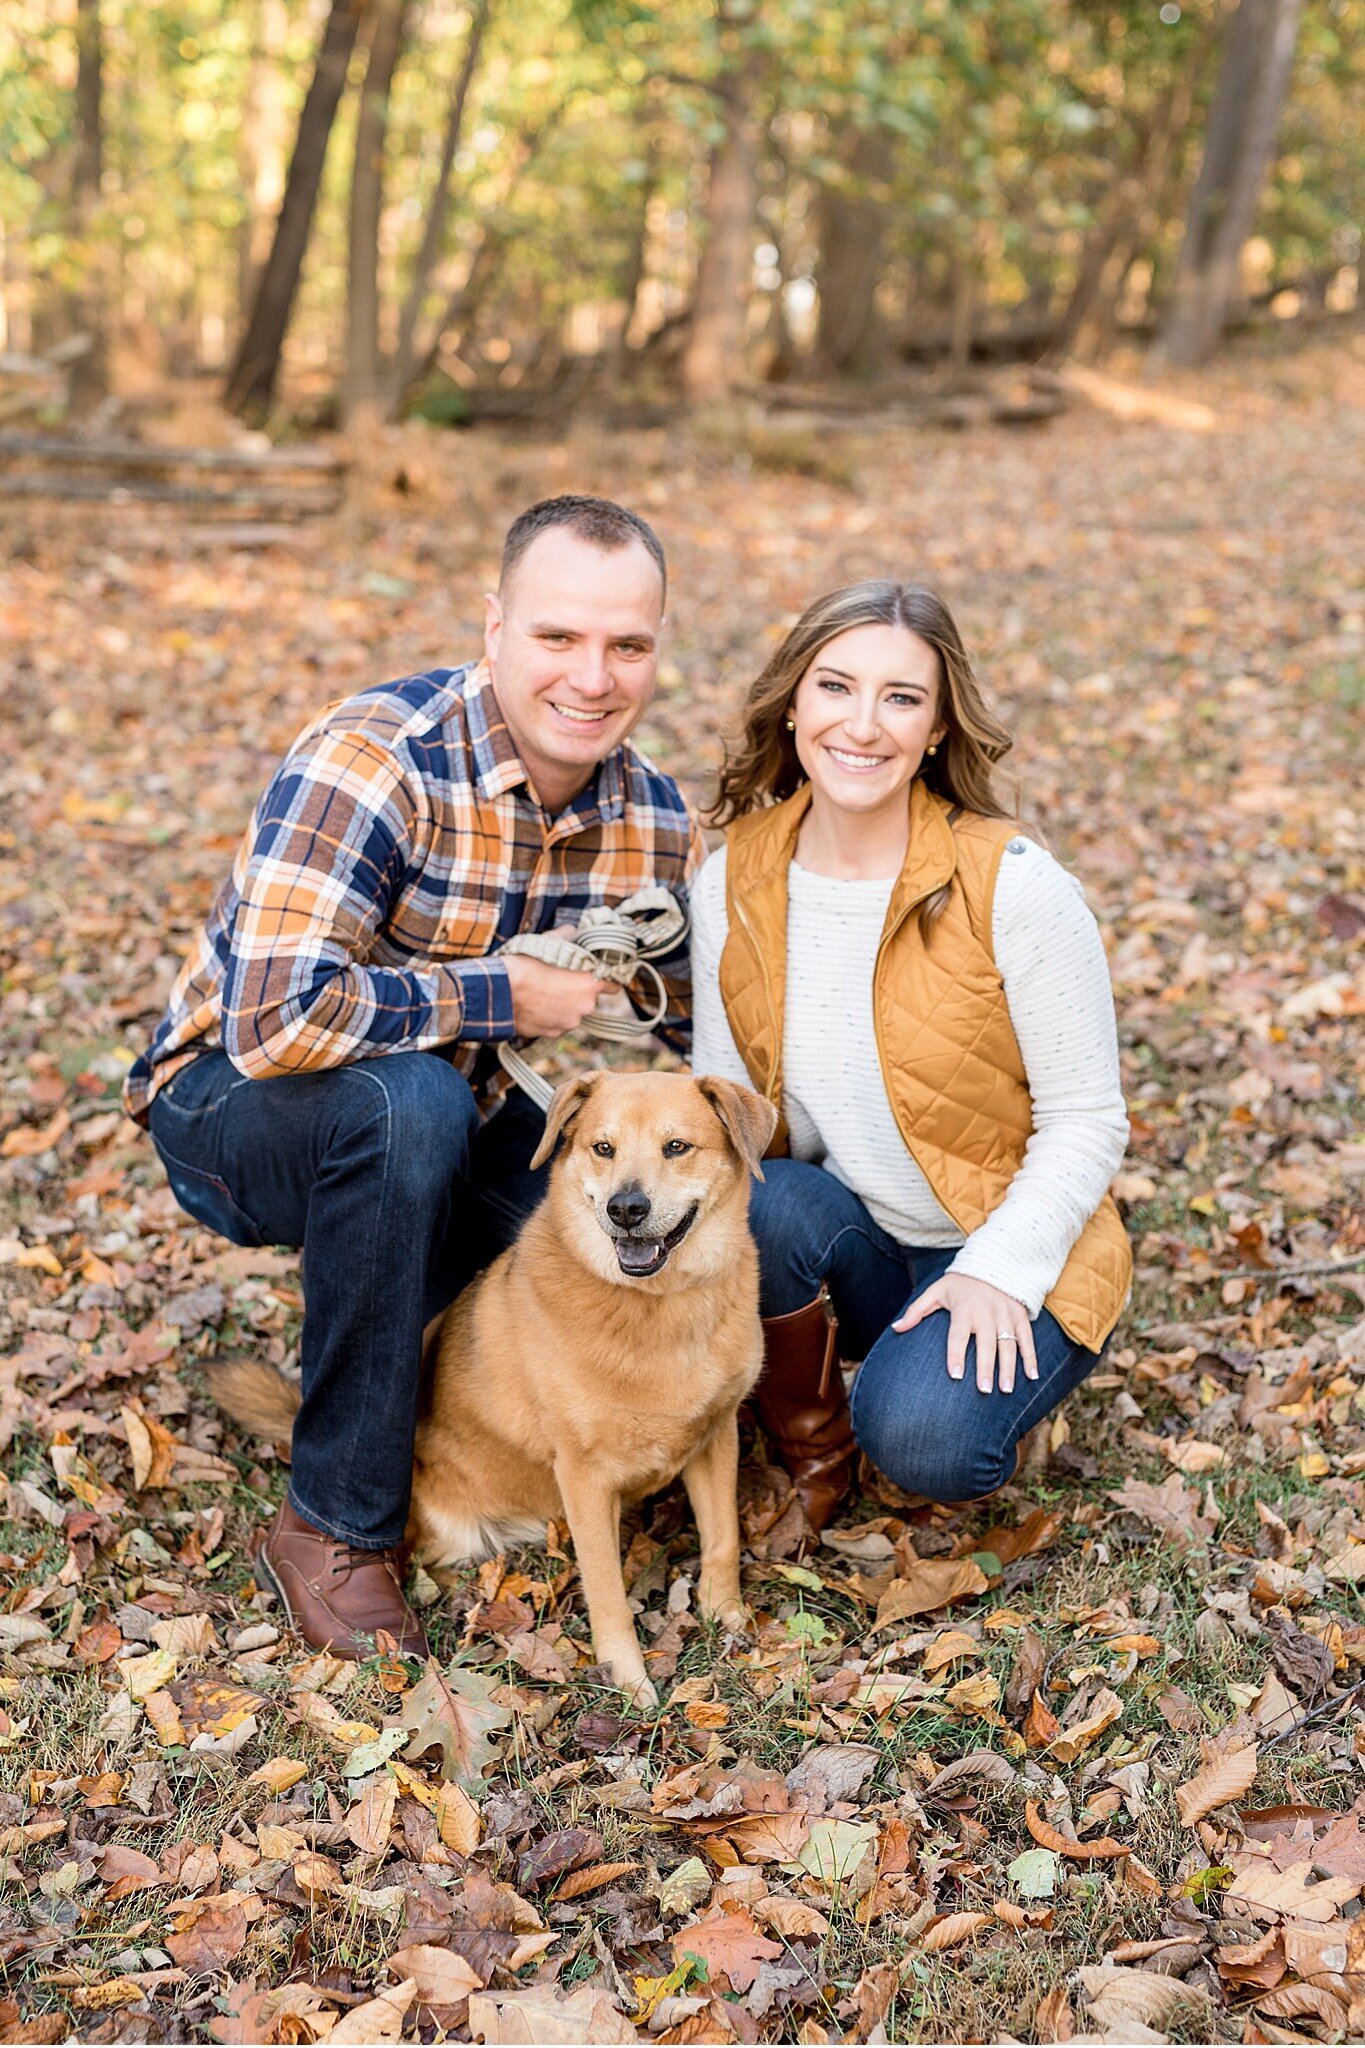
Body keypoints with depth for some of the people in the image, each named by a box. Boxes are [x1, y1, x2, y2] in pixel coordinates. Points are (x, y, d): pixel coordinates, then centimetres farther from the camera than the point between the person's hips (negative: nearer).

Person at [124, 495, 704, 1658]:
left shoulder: (655, 819, -8)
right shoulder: (374, 759, -28)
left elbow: (677, 1034, 2)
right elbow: (276, 1016, -39)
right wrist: (505, 996, -30)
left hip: (434, 1126, 6)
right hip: (231, 1107, -5)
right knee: (409, 1101, -37)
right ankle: (337, 1524, -20)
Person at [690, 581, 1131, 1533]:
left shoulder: (1015, 887, -17)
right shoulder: (731, 882, -4)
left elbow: (1086, 1118, -11)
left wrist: (998, 1271, -23)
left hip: (1009, 1252, -3)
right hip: (849, 1245, 4)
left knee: (923, 1439, -30)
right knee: (755, 1201, -30)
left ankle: (987, 1386, 8)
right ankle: (811, 1448, -2)